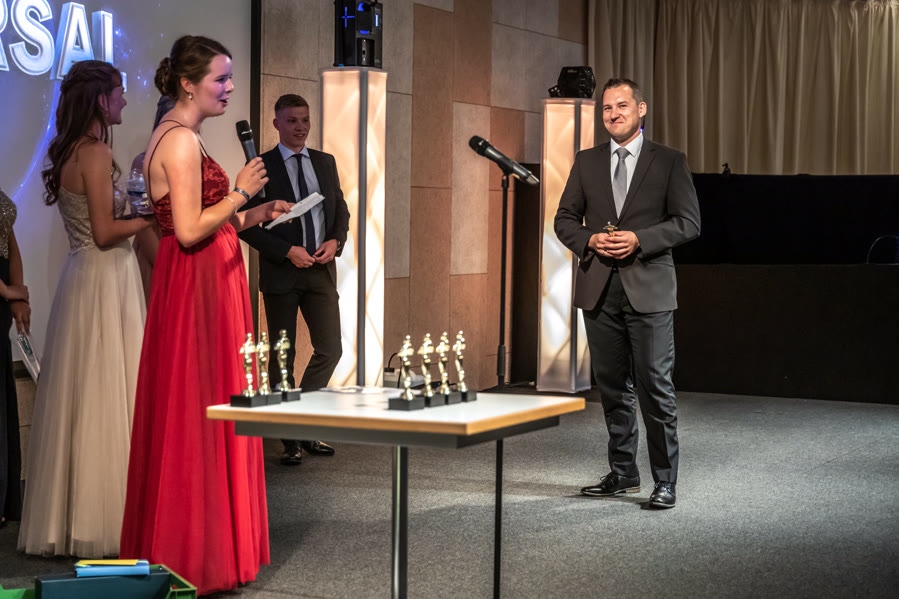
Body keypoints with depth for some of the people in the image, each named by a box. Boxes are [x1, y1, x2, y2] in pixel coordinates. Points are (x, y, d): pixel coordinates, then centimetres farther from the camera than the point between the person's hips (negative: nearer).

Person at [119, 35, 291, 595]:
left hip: (206, 284, 10)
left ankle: (191, 547, 22)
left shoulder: (177, 138, 17)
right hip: (198, 290, -10)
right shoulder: (181, 140, -15)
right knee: (199, 415, -4)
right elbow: (190, 230, -22)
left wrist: (256, 213, 15)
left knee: (191, 419, 13)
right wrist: (240, 193, -11)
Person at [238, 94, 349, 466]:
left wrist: (335, 241, -4)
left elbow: (341, 209, 16)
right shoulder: (262, 166, -3)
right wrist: (288, 251, -14)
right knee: (283, 356, 4)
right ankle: (291, 438, 13)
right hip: (281, 272, -4)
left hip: (321, 269, 4)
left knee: (330, 350, -1)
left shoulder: (326, 162, 11)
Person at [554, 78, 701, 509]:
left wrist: (639, 239, -15)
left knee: (655, 386, -5)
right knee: (612, 386, 9)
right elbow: (565, 218, 12)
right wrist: (589, 240, -8)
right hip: (599, 288, 4)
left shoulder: (669, 162, 3)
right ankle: (622, 473, 21)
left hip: (648, 289, -3)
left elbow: (688, 221, -3)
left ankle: (665, 481, 4)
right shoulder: (586, 162, 12)